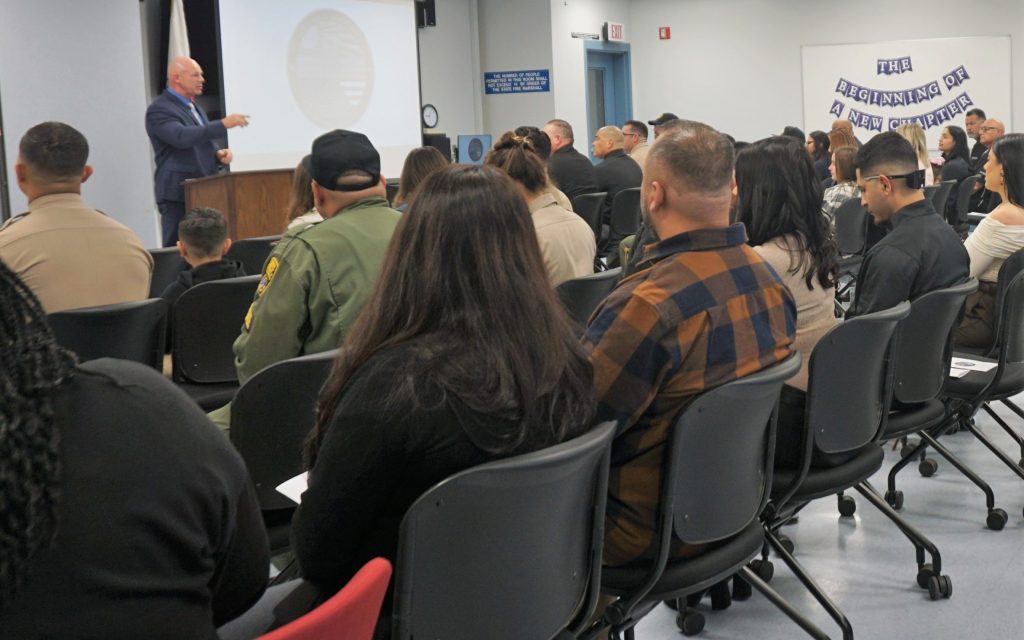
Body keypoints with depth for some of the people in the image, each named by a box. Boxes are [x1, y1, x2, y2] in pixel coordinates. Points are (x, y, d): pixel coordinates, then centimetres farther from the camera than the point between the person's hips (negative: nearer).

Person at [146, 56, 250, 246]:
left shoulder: (194, 107, 19)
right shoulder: (158, 110, -9)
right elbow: (182, 137, -27)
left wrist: (218, 154, 4)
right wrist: (224, 124, -30)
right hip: (179, 197, -8)